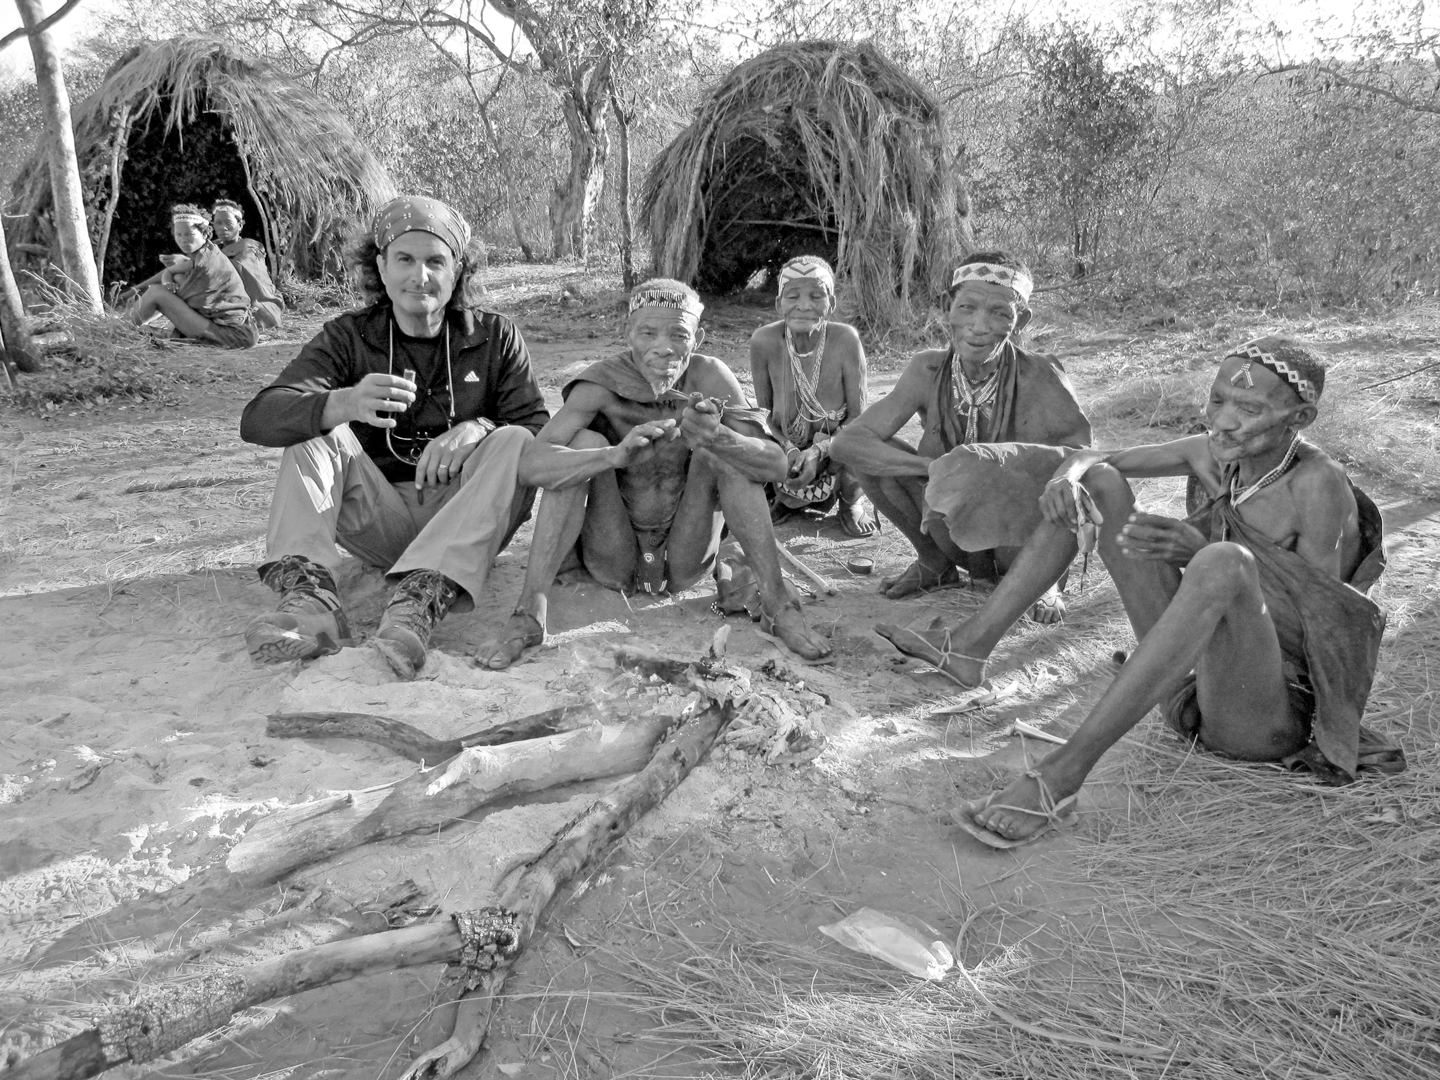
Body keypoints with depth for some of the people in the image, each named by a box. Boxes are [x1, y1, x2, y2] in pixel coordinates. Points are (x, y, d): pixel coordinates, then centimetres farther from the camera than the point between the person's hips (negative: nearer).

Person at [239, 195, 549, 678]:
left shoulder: (494, 337, 3)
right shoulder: (349, 337, 2)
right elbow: (257, 418, -13)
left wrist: (478, 428, -29)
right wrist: (343, 404, -36)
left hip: (463, 523, 0)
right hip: (379, 522, 1)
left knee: (513, 442, -24)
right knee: (314, 429, -16)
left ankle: (422, 600, -42)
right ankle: (309, 597, -36)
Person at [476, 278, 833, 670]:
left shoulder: (709, 377, -12)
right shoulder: (602, 384, -16)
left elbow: (776, 465, -22)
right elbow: (531, 465, -29)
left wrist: (716, 438, -44)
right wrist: (616, 455, -47)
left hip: (686, 560, 1)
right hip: (612, 560, -1)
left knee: (725, 452, -20)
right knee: (586, 443, -23)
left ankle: (776, 603, -17)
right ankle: (530, 612, -24)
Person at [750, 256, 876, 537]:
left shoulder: (845, 340, -22)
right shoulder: (764, 341, -19)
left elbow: (858, 418, -17)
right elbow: (764, 412, -7)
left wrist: (817, 451, -33)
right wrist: (788, 450, -26)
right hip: (785, 449, 3)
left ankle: (850, 503, 6)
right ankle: (786, 499, 17)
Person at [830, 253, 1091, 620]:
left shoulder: (1041, 377, -22)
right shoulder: (929, 372, -13)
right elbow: (845, 443, -19)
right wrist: (936, 467, -32)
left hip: (1027, 538, -3)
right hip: (958, 532, 3)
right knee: (872, 452, -15)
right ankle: (935, 565, 9)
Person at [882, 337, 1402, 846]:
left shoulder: (1320, 482, -16)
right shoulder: (1215, 452, 2)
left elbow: (1318, 625, -20)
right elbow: (1090, 457, 8)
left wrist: (1201, 553, -33)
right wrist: (1067, 477, -18)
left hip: (1269, 716, -6)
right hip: (1193, 680, 7)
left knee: (1225, 562, -41)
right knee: (1098, 482, 0)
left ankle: (1061, 774, -38)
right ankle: (971, 646, -3)